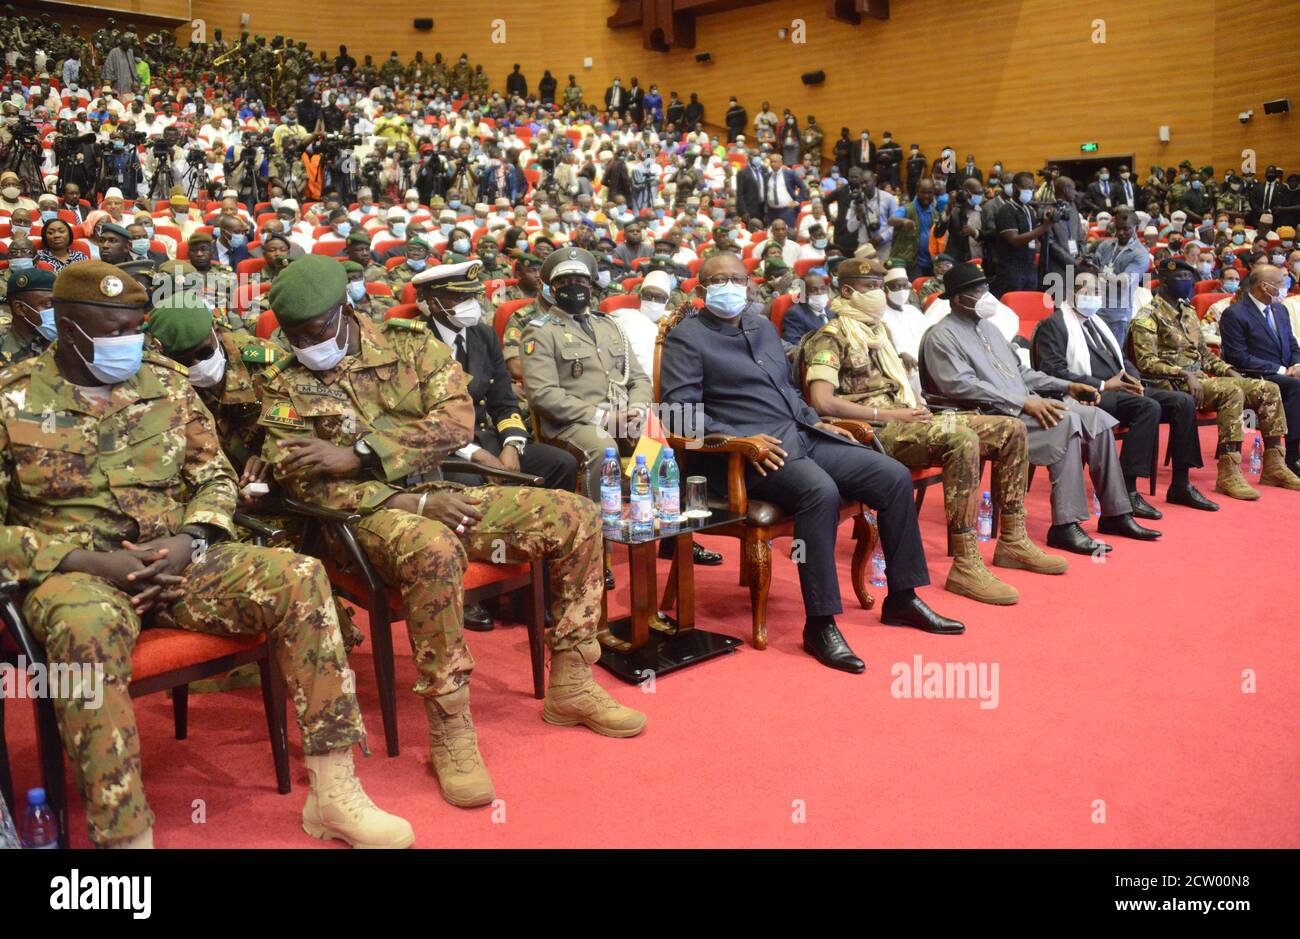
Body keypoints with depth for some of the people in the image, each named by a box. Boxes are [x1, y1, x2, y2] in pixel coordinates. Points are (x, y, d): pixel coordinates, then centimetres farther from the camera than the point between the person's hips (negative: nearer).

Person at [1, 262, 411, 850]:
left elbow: (215, 478, 12)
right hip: (72, 572, -3)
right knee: (88, 628, -40)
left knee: (299, 578, -19)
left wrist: (189, 541, -9)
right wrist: (90, 562, -17)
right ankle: (125, 836, -31)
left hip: (175, 559, 4)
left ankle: (334, 796, -16)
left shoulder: (167, 381, 8)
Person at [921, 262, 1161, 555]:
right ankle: (1065, 525, -27)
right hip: (992, 415, -9)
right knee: (1066, 422, -28)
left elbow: (1021, 370, 27)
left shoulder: (988, 329, 23)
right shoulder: (942, 336, -6)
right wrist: (1023, 402, -23)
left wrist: (1066, 386, 13)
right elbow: (960, 386, -19)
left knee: (1096, 418, -7)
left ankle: (1116, 513, -2)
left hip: (1027, 405, 9)